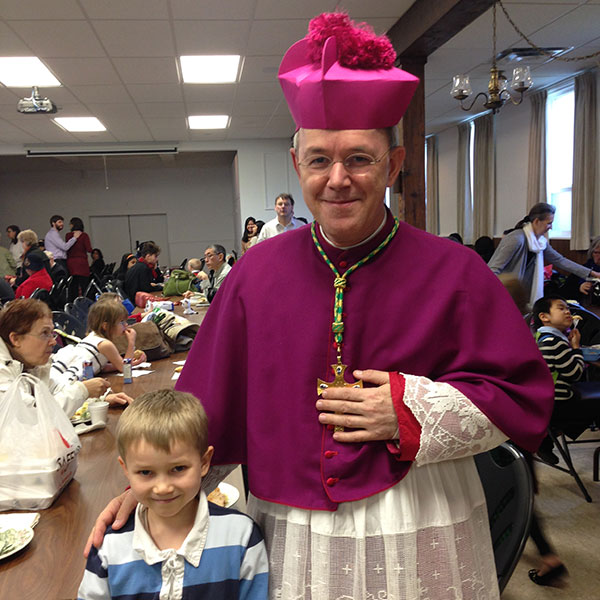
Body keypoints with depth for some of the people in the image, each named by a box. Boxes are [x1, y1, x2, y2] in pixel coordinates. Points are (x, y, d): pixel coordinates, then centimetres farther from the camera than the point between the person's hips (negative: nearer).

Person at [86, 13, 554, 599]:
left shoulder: (454, 272, -9)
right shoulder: (258, 272, -5)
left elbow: (525, 397, -6)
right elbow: (207, 401, 2)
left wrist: (412, 410, -18)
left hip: (415, 545, -1)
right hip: (290, 538, 2)